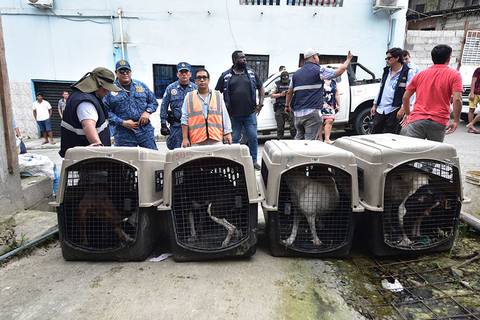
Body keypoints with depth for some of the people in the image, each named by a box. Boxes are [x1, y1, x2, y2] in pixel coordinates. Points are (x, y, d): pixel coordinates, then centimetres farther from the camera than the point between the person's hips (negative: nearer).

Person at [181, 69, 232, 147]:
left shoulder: (218, 95, 13)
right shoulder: (189, 97, 11)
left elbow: (225, 116, 11)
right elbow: (185, 119, 7)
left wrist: (227, 133, 3)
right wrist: (185, 138, 1)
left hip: (216, 140, 1)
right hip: (196, 141, -1)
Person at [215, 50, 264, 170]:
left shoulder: (251, 73, 9)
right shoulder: (226, 76, 2)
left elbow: (261, 88, 17)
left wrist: (260, 103, 6)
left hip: (250, 114, 2)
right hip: (233, 115, -1)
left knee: (253, 138, 3)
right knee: (234, 140, 7)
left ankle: (254, 161, 17)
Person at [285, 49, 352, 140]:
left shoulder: (296, 73, 16)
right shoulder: (319, 70, -2)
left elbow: (289, 92, 19)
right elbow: (340, 71, -1)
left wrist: (287, 105, 32)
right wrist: (348, 59, 15)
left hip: (297, 113, 7)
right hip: (312, 113, -6)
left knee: (299, 138, 19)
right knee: (309, 140, -6)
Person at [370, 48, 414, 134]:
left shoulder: (408, 72, -5)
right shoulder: (386, 71, 16)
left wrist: (403, 108, -19)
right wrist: (375, 104, 19)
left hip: (394, 110, -6)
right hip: (380, 109, 6)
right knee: (374, 134, 8)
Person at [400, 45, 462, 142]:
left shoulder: (421, 74, 12)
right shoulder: (454, 75, 3)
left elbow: (405, 97, 13)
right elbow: (457, 99, -8)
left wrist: (407, 114, 27)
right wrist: (456, 121, 1)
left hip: (417, 120, 1)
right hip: (439, 122, -1)